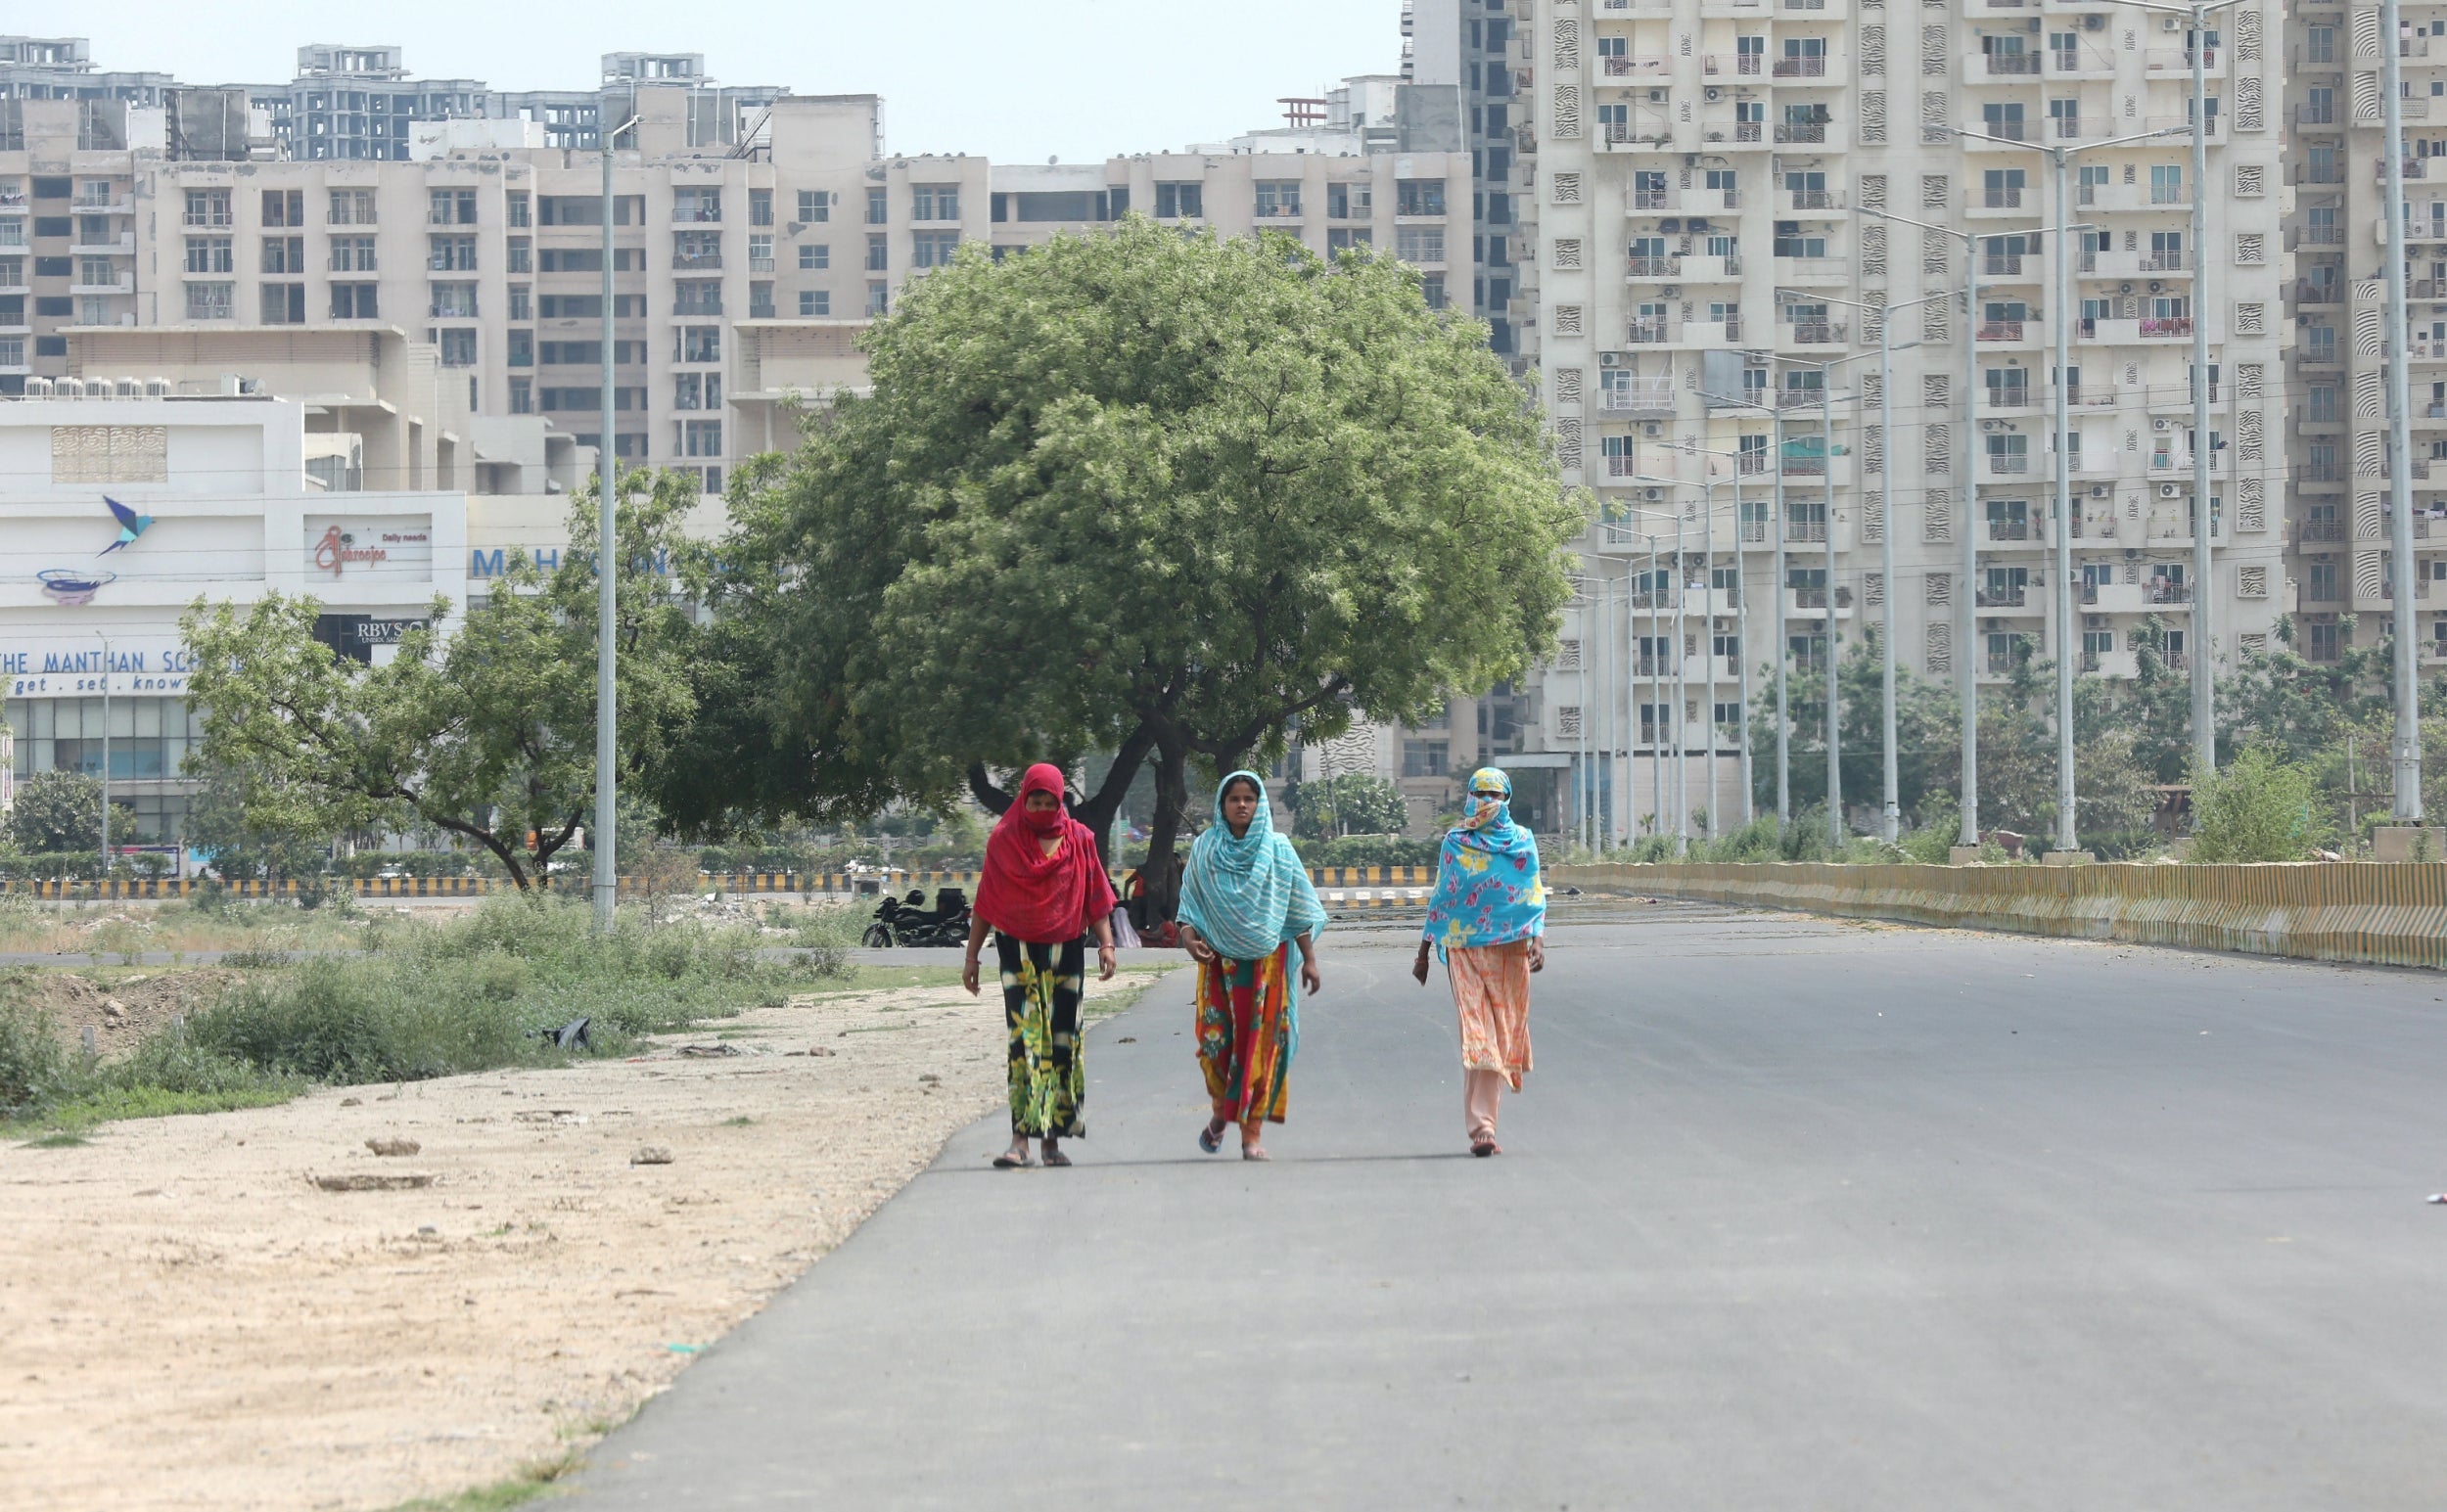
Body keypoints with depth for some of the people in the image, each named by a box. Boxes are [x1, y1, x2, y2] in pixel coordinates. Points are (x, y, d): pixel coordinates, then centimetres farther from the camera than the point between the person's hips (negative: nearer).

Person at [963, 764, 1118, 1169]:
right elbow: (985, 903, 7)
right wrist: (972, 955, 6)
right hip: (1018, 951, -2)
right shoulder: (1004, 840, 3)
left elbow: (1096, 897, 7)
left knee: (1062, 1041, 2)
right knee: (1024, 1040, -12)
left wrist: (1105, 943, -4)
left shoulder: (1079, 840, 5)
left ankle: (1053, 1137, 10)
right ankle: (1020, 1139, -17)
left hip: (1065, 952, 2)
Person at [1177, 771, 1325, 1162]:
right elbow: (1190, 902, 8)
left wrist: (1309, 959, 2)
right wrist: (1188, 937, -12)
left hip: (1268, 961, 0)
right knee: (1215, 1037, -6)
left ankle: (1252, 1133, -1)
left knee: (1262, 1042, -4)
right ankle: (1220, 1112, 22)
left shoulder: (1277, 849, 5)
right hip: (1219, 960, 1)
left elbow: (1300, 910, 6)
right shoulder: (1205, 849, 7)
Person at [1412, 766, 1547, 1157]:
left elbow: (1535, 898, 5)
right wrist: (1423, 953, 12)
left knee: (1503, 1034, 2)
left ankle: (1482, 1123, 13)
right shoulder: (1455, 843, 9)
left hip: (1510, 950, 1)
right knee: (1475, 1033, -12)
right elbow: (1440, 900, 13)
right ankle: (1482, 1128, -20)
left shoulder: (1523, 843, 9)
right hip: (1464, 950, -1)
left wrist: (1538, 940, -11)